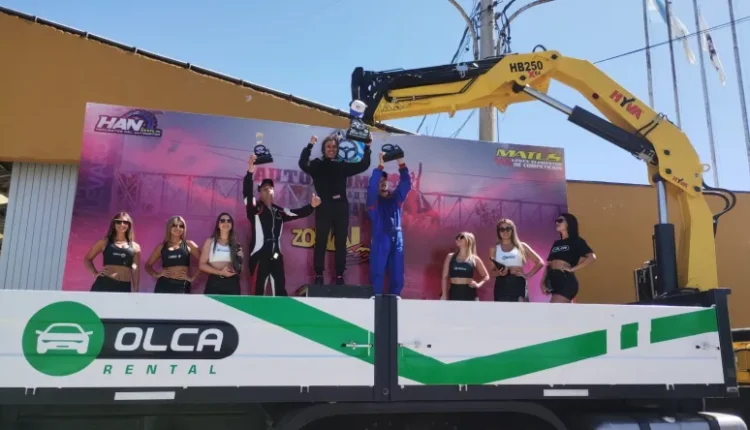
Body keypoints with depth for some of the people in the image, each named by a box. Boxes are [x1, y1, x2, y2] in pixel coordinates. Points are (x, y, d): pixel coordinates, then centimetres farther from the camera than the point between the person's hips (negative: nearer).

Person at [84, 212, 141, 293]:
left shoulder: (135, 247, 13)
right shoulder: (105, 242, 11)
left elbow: (136, 271, 12)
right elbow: (87, 259, 17)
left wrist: (135, 292, 7)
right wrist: (95, 273, 0)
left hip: (124, 287, 1)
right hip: (104, 284, -1)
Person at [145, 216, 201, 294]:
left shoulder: (189, 245, 7)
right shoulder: (162, 247, 11)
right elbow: (148, 265, 19)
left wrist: (193, 277, -3)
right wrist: (156, 274, 3)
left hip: (182, 286, -1)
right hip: (164, 285, 1)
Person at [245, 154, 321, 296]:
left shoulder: (279, 211, 12)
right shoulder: (255, 209, -3)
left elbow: (297, 213, 15)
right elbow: (247, 193, -19)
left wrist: (311, 206, -3)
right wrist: (250, 172, -34)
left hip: (276, 256, 5)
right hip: (260, 256, -5)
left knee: (280, 291, 8)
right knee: (259, 291, -1)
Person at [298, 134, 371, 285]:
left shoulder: (342, 166, 12)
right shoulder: (317, 165, 4)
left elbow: (363, 165, 11)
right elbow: (303, 164, -15)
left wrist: (367, 147, 3)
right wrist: (310, 145, -20)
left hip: (341, 207, 3)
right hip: (324, 207, -3)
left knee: (341, 243, 6)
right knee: (321, 242, -2)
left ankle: (340, 276, 13)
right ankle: (318, 275, 4)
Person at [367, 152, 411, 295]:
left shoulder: (395, 198, 16)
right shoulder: (373, 200, 6)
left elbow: (406, 184, 6)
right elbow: (372, 187, -12)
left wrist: (401, 164, -6)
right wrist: (380, 166, -16)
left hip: (397, 240, 4)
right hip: (380, 240, -4)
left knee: (397, 276, 3)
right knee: (377, 274, -6)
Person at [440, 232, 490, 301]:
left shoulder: (474, 259, 4)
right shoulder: (450, 257, 7)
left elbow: (486, 276, 13)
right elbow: (445, 277, 8)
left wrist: (478, 285, -5)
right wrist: (444, 294, 2)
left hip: (469, 293, -1)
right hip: (454, 293, 1)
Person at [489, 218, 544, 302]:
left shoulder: (521, 246, 9)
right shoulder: (494, 249, 11)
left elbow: (540, 262, 9)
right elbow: (491, 272, 12)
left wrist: (527, 275, -2)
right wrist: (499, 272, -9)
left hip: (519, 286, -1)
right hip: (502, 287, 1)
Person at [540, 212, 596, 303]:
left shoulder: (576, 241, 1)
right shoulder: (556, 243, 20)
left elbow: (592, 257, -12)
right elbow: (549, 264, 16)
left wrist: (572, 269, -13)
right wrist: (543, 282, 5)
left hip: (566, 281, -7)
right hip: (554, 281, 7)